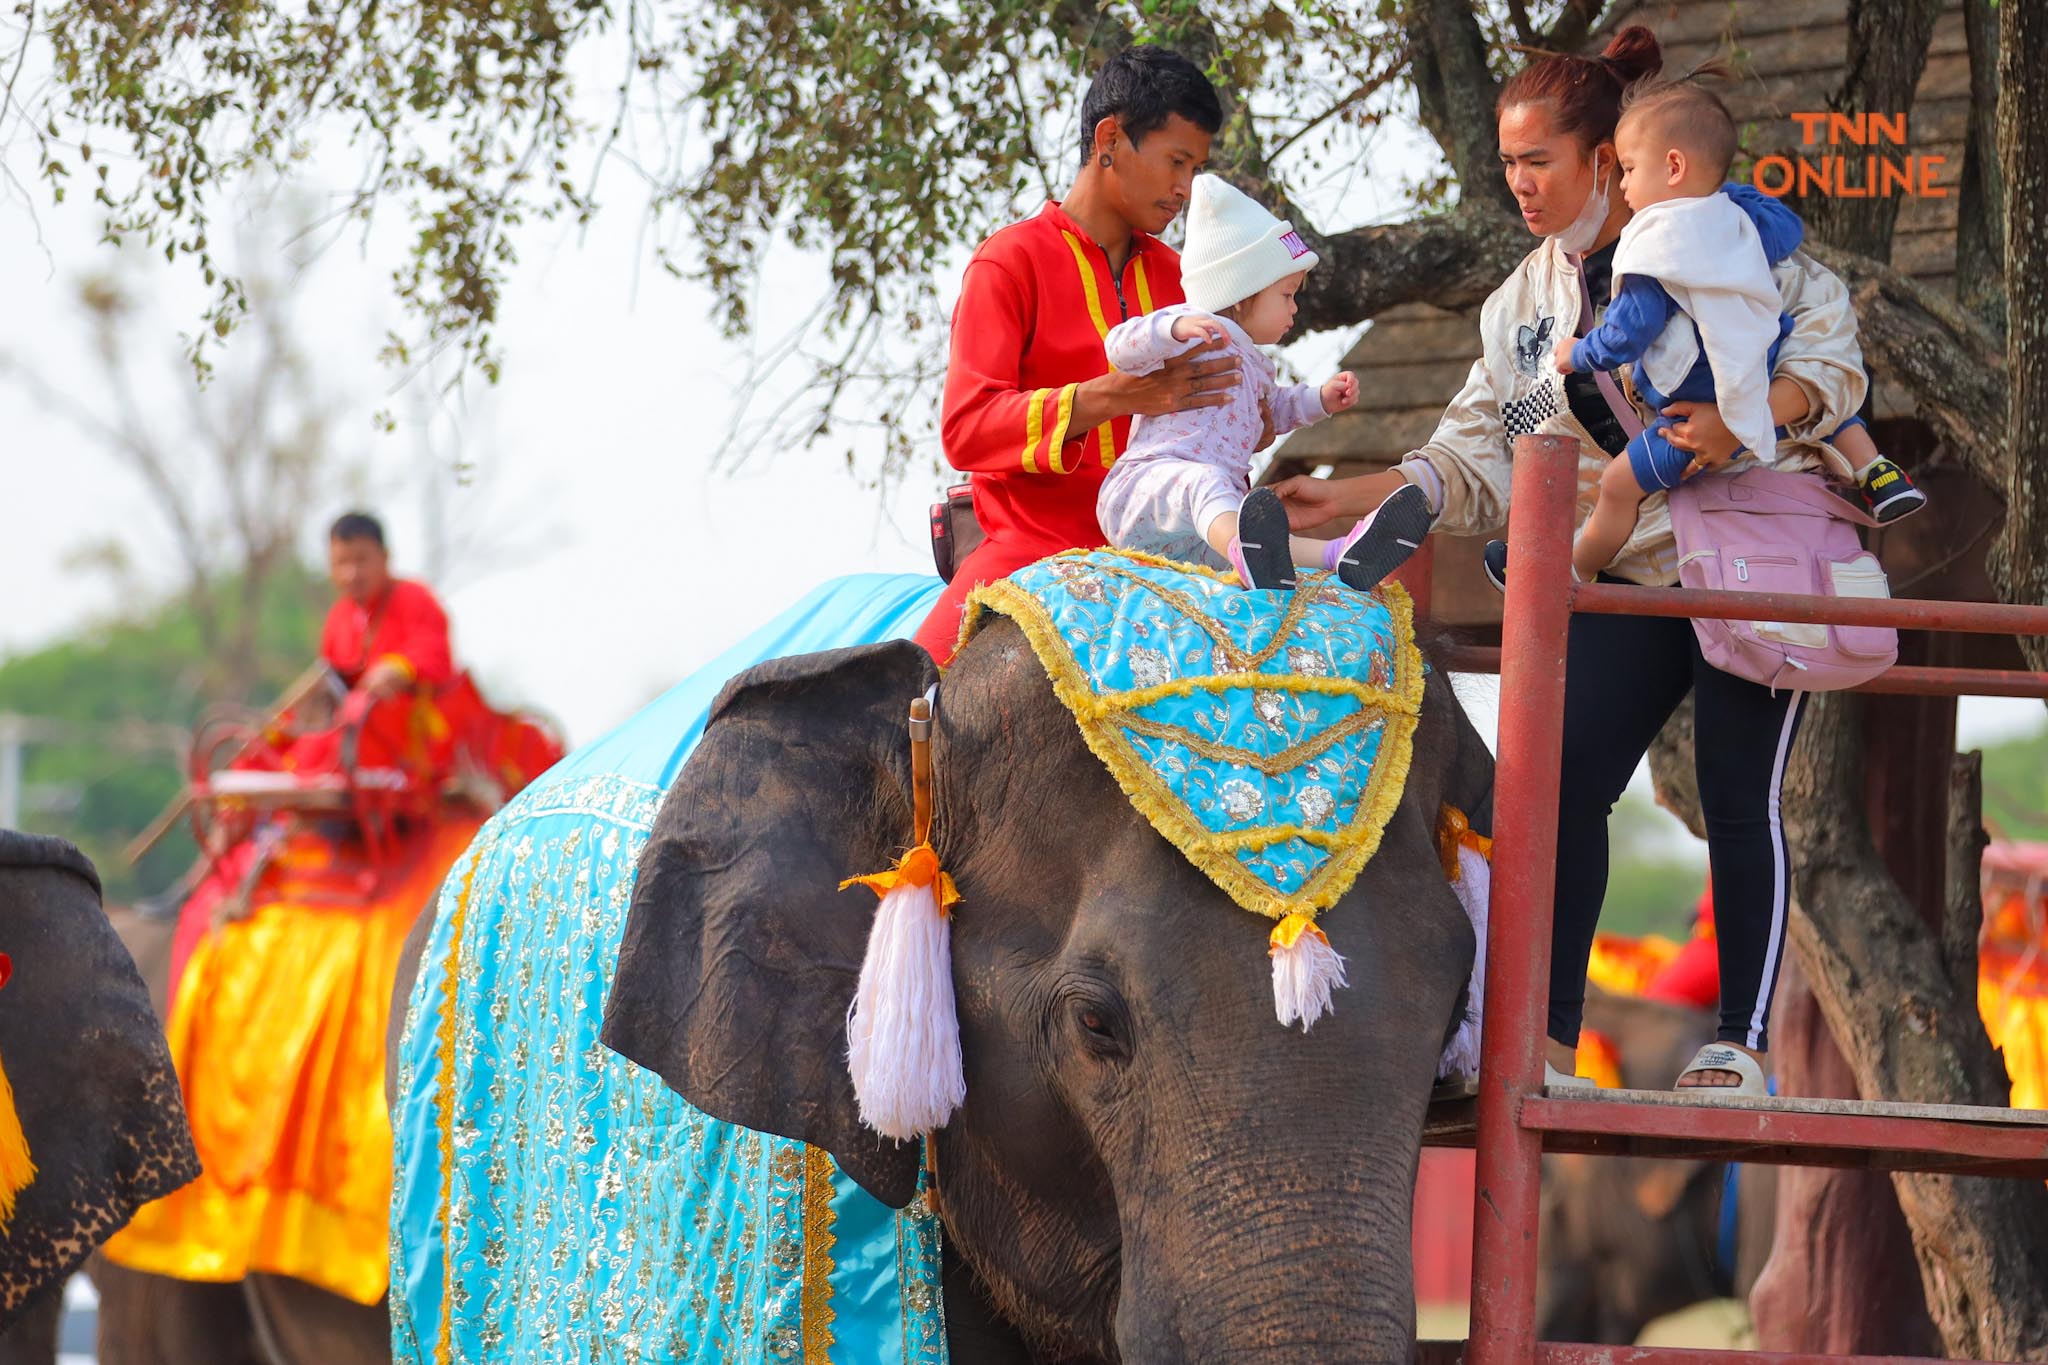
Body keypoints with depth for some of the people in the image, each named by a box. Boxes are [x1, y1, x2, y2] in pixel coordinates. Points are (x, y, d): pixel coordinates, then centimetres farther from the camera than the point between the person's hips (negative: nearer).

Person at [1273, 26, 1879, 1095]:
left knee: (1739, 800, -6)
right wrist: (1347, 501, -6)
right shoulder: (1523, 304, 11)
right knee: (1564, 785, -8)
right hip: (1629, 578, 5)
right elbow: (1473, 466, 7)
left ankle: (1743, 1046, 2)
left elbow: (1831, 354, -11)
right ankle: (1545, 1039, -5)